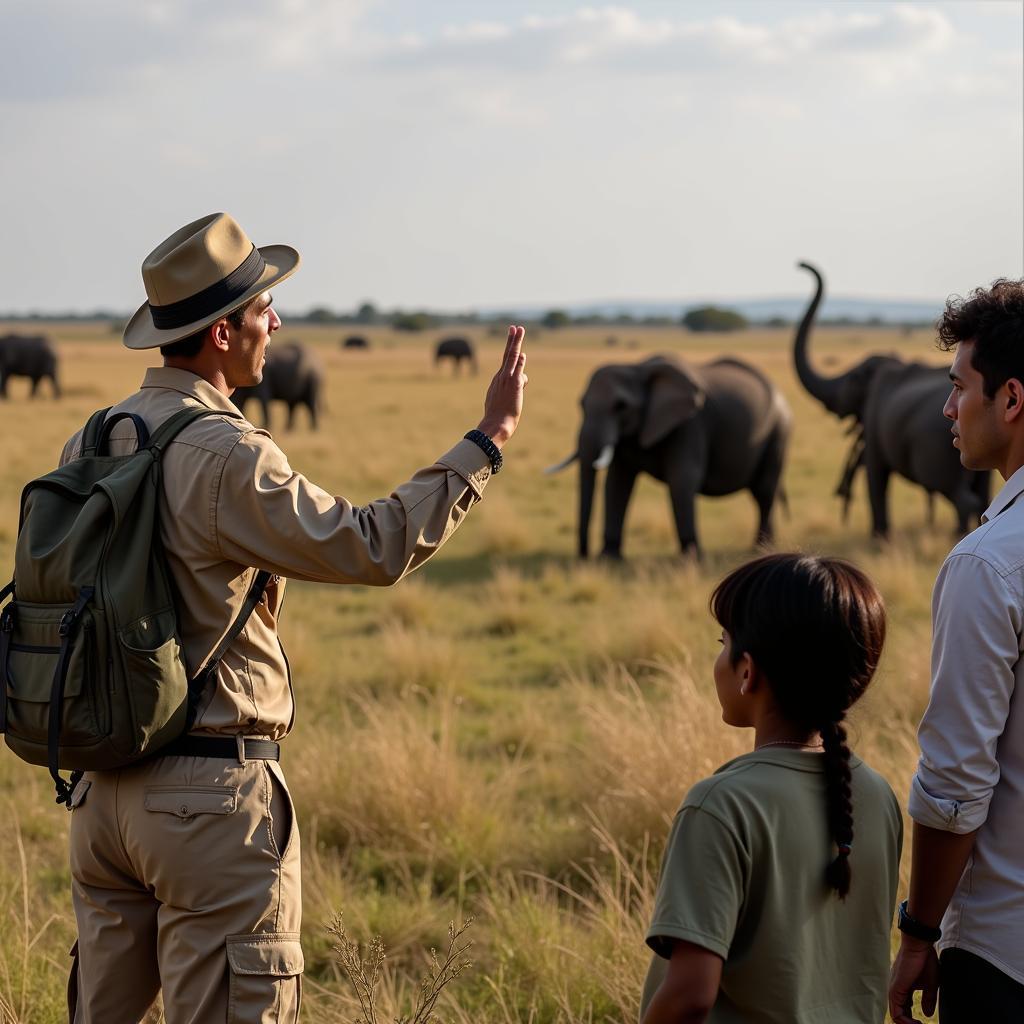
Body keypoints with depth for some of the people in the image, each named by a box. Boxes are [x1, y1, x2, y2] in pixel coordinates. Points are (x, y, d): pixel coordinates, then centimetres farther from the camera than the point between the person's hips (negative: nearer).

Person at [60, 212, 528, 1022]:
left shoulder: (87, 446, 8)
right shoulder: (228, 457, -18)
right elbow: (374, 546, -15)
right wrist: (489, 438, -9)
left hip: (103, 785, 8)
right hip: (213, 792, -8)